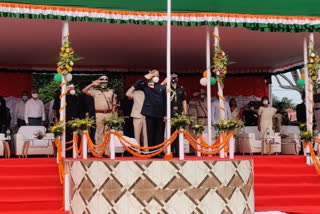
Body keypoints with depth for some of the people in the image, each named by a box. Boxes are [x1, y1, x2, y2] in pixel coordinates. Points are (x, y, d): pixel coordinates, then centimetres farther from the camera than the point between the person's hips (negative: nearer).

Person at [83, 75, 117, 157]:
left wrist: (113, 115, 11)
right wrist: (92, 84, -7)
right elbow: (84, 91, -1)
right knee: (100, 133, -2)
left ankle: (107, 152, 3)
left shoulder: (111, 92, 14)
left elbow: (114, 104, 17)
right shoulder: (95, 92, 8)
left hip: (108, 114, 2)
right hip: (99, 114, -1)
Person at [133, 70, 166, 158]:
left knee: (160, 134, 2)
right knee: (150, 133, 1)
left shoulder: (162, 87, 10)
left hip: (159, 114, 1)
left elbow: (165, 101, 9)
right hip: (150, 113, -1)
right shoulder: (146, 86, 7)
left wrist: (165, 114, 5)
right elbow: (135, 85, -5)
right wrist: (145, 78, -5)